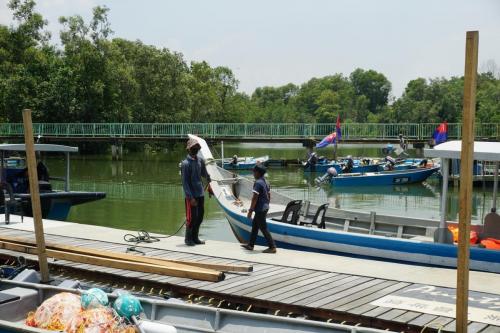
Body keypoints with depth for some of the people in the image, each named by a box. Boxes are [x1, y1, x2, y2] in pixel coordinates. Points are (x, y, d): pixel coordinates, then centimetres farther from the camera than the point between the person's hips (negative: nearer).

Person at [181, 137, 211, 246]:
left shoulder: (200, 160, 7)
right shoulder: (185, 164, -13)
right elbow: (185, 182, -14)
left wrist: (208, 179, 3)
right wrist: (190, 197, -18)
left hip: (200, 194, 7)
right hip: (191, 195, -7)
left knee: (200, 217, 12)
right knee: (191, 218, -1)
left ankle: (195, 237, 25)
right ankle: (188, 239, 13)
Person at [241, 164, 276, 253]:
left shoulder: (258, 183, -19)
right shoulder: (265, 182, 11)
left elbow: (255, 198, -21)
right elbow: (269, 196, 17)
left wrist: (250, 211, -18)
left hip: (260, 209, -10)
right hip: (265, 208, 10)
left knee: (263, 228, -4)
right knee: (254, 225, 18)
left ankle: (272, 247, -2)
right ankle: (250, 245, 25)